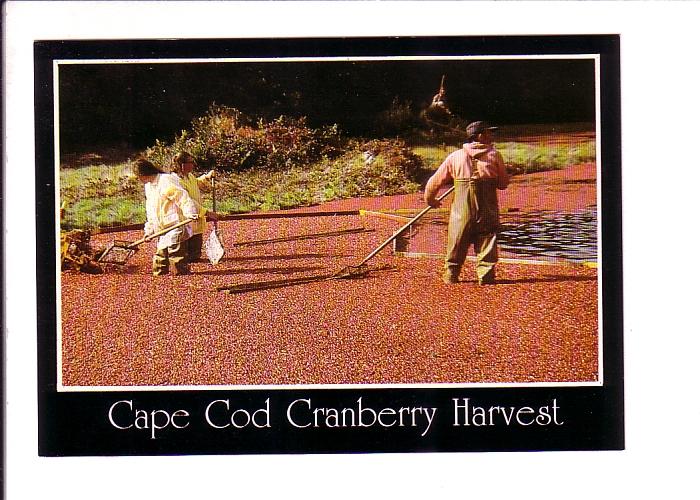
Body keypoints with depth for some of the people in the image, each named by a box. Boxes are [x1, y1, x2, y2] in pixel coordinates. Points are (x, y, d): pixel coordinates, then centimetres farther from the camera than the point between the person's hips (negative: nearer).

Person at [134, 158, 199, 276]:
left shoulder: (166, 180, -14)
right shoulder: (148, 186, 16)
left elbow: (182, 197, -23)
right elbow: (150, 211, 24)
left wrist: (190, 213, -37)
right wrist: (149, 230, 23)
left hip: (176, 226, -10)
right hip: (162, 230, 10)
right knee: (160, 258, 14)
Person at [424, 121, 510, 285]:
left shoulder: (455, 156, 7)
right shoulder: (494, 155, 3)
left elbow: (435, 181, 10)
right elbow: (503, 183, 9)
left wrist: (430, 199, 26)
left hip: (462, 208, 1)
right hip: (488, 208, -1)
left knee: (457, 241, 11)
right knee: (487, 240, 5)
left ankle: (451, 274, 15)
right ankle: (486, 275, 1)